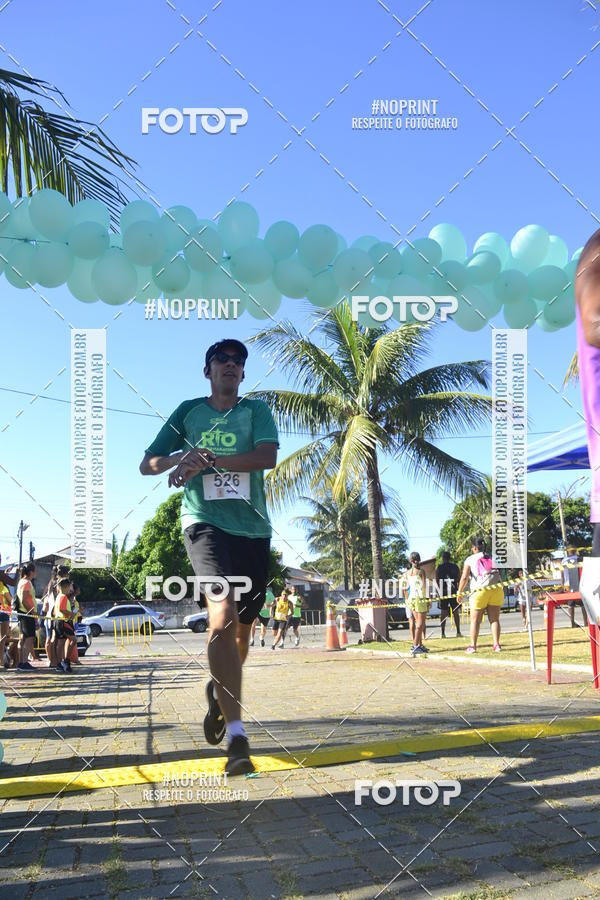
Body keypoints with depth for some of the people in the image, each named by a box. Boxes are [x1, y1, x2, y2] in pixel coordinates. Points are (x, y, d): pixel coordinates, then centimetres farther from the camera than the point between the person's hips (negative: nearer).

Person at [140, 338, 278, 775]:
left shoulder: (256, 409, 10)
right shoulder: (189, 411, 13)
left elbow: (267, 457, -9)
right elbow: (147, 464, 14)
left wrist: (208, 460, -17)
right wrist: (183, 457, -7)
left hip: (253, 526, 2)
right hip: (205, 522, -2)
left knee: (243, 625, 11)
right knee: (223, 613, -23)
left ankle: (219, 690, 43)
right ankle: (236, 735, -25)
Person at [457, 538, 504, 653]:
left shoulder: (470, 559, 5)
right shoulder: (491, 558, 17)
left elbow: (464, 577, -4)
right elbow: (499, 575, 12)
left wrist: (460, 592, 2)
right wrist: (501, 588, 20)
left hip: (480, 589, -3)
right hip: (496, 588, 3)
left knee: (475, 620, 7)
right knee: (494, 619, 8)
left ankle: (473, 646, 6)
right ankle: (496, 644, 2)